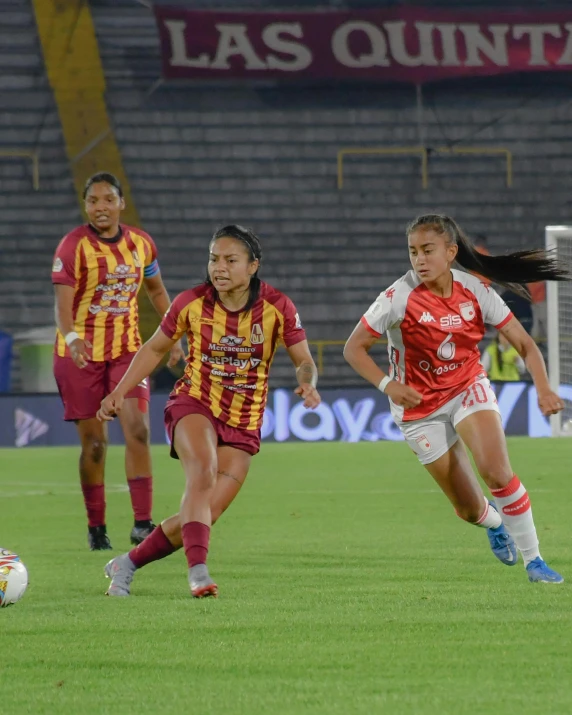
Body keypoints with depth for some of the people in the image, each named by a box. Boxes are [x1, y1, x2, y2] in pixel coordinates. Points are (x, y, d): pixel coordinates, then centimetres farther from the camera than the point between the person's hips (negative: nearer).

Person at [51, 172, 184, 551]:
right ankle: (96, 527, 17)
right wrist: (71, 337, -42)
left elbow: (157, 291, 19)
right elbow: (63, 302, -24)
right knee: (94, 442, 2)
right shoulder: (74, 246, -12)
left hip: (127, 350, 3)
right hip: (82, 353, -3)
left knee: (138, 430, -12)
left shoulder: (141, 243, 2)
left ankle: (143, 523, -11)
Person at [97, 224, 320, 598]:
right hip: (195, 404, -1)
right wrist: (120, 391, -1)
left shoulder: (277, 307, -9)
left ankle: (126, 565, 14)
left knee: (203, 515, -5)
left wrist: (308, 384, -29)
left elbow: (305, 361, -6)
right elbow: (155, 349, 8)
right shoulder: (192, 303, -7)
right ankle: (199, 572, -43)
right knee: (203, 471, -34)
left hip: (243, 423, 1)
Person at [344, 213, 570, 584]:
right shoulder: (400, 298, -20)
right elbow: (354, 347, -14)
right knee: (471, 510, 1)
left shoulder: (476, 291, -12)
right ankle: (495, 522, 41)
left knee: (496, 470, -26)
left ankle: (533, 559, -8)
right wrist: (387, 385, -30)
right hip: (421, 406, -1)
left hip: (469, 388, 1)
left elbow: (524, 343, -7)